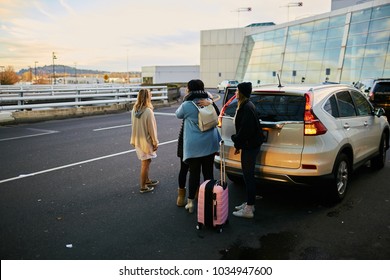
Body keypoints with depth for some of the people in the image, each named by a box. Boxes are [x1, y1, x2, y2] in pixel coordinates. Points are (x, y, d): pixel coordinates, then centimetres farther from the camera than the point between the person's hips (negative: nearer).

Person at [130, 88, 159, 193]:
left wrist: (133, 140, 14)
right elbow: (151, 128, -17)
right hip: (146, 141, -7)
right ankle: (143, 187, 15)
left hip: (138, 140, 7)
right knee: (145, 163, 5)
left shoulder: (134, 110, -1)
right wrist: (155, 142, -7)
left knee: (145, 162, 22)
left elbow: (134, 126, 6)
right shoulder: (148, 111, -22)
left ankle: (147, 181, 38)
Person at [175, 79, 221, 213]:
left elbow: (178, 114, 11)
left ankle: (190, 202, 14)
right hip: (210, 144, 4)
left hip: (194, 145, -3)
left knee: (194, 173, 6)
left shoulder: (186, 105, -10)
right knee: (208, 172, 11)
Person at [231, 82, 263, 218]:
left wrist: (238, 145, -12)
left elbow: (245, 130, -23)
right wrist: (238, 144, 14)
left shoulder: (247, 107, -19)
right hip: (248, 145, 10)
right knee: (248, 175, 16)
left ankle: (249, 209, 5)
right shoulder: (244, 106, 13)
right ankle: (249, 203, 28)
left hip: (250, 146, -10)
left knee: (248, 176, -3)